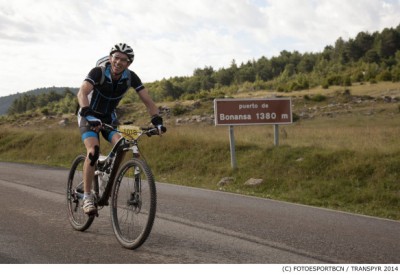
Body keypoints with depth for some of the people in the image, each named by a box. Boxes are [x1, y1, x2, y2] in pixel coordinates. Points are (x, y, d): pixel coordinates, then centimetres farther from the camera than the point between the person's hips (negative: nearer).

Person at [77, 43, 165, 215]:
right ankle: (87, 197, -20)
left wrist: (157, 120, -30)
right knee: (93, 150, -27)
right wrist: (89, 115, -57)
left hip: (109, 117, 4)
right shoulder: (98, 72, -26)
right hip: (89, 117, -4)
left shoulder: (131, 77, -15)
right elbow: (82, 93, -41)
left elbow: (147, 100, -15)